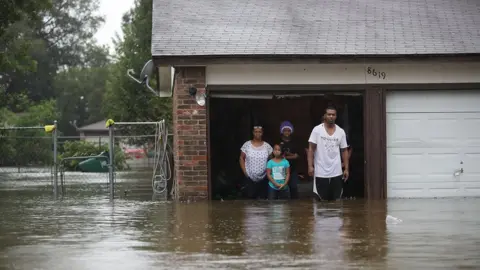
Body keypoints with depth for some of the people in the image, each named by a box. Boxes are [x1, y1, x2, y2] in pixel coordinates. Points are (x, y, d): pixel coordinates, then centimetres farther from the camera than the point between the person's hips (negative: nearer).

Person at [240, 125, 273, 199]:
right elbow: (242, 158, 4)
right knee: (250, 197, -5)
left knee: (263, 199, 1)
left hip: (263, 178, 1)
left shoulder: (267, 146, 2)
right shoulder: (246, 145, -1)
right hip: (250, 178, -1)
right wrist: (245, 172, -4)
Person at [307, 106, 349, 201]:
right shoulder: (317, 130, -3)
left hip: (336, 172, 2)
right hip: (321, 172, -2)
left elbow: (344, 151, 9)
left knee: (337, 200, 4)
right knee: (322, 200, 2)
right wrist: (310, 166, -12)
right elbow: (311, 148, -4)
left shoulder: (341, 132, 5)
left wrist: (346, 169, 4)